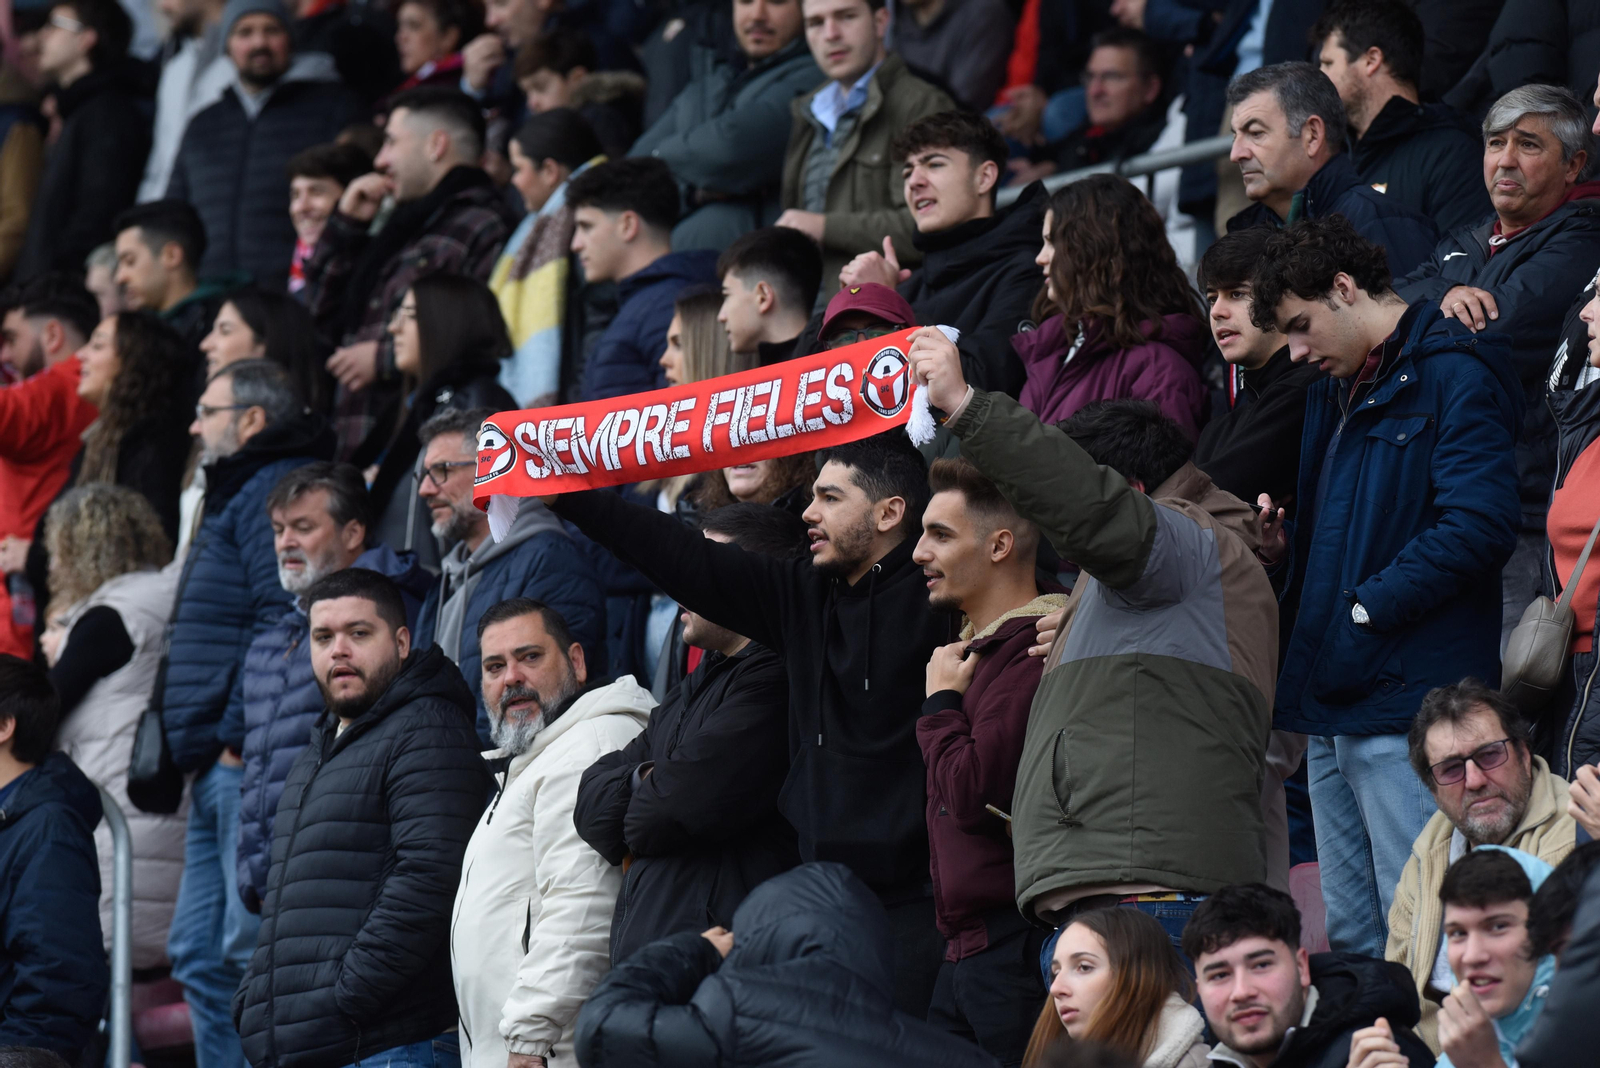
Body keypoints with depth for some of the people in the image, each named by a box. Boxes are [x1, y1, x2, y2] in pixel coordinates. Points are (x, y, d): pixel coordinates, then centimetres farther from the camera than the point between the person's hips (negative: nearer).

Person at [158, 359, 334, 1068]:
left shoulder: (273, 491, -9)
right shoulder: (237, 495, 25)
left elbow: (279, 620, -20)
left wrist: (240, 732, -20)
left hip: (247, 762, -11)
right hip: (217, 769, 11)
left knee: (250, 948, -13)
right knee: (200, 952, 10)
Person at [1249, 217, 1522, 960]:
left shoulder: (1453, 375, -8)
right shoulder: (1336, 392, 22)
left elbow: (1478, 524, -19)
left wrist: (1364, 607, -15)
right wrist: (1280, 549, 8)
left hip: (1409, 699, -10)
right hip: (1334, 703, 10)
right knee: (1352, 940, 11)